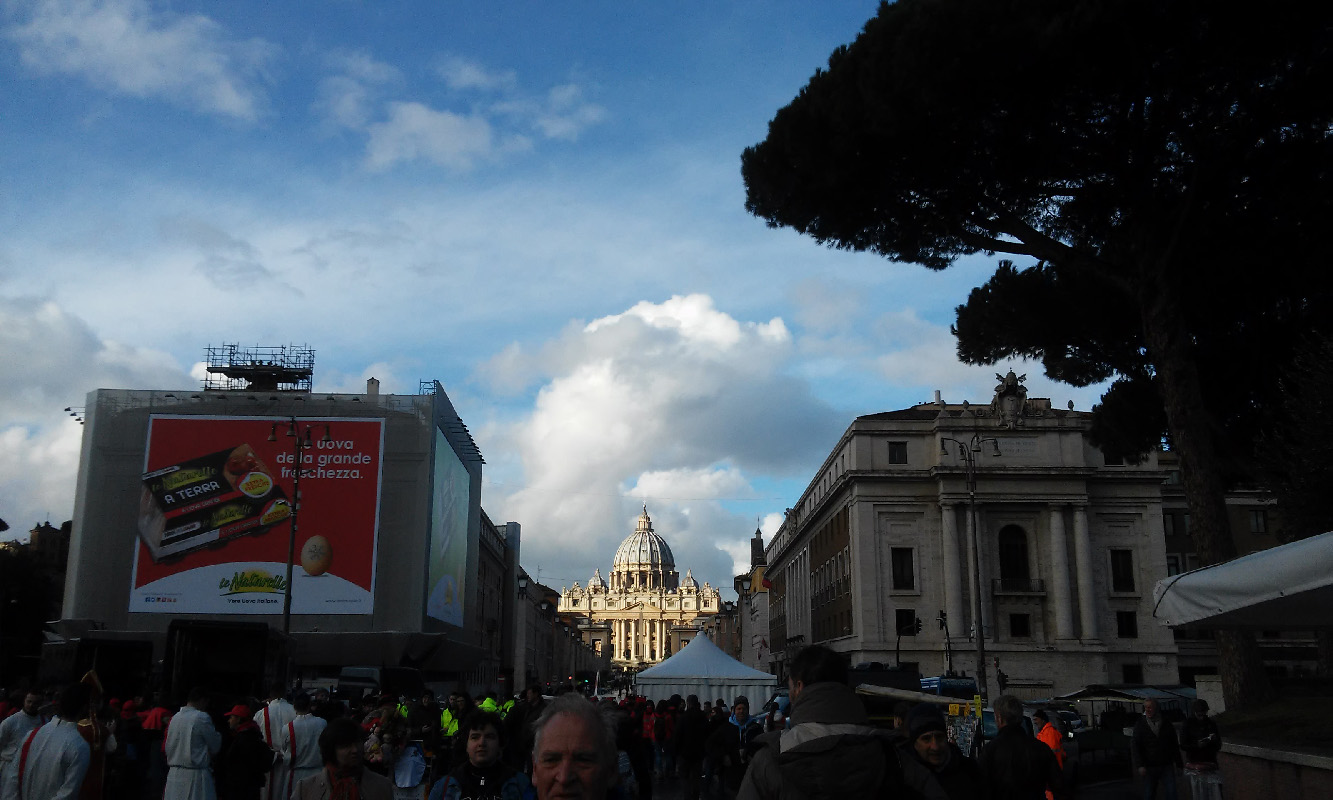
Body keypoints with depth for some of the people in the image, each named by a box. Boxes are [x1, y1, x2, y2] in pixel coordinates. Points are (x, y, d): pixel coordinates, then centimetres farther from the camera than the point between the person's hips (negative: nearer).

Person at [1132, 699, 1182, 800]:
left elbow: (1174, 745, 12)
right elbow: (1135, 746, -2)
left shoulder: (1167, 725, 7)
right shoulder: (1140, 725, 2)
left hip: (1167, 766, 1)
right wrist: (1140, 765, -11)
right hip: (1149, 768, -1)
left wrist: (1178, 764, 8)